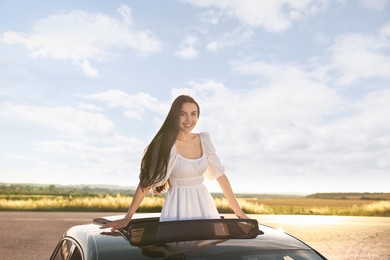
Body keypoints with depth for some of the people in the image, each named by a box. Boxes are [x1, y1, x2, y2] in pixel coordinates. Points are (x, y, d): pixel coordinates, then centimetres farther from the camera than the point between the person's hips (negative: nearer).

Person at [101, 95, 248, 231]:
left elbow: (220, 175, 4)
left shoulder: (204, 140, 2)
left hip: (203, 204, 4)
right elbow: (147, 181, -12)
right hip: (179, 206, -4)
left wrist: (238, 211, 4)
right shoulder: (166, 144, -12)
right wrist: (127, 218, -12)